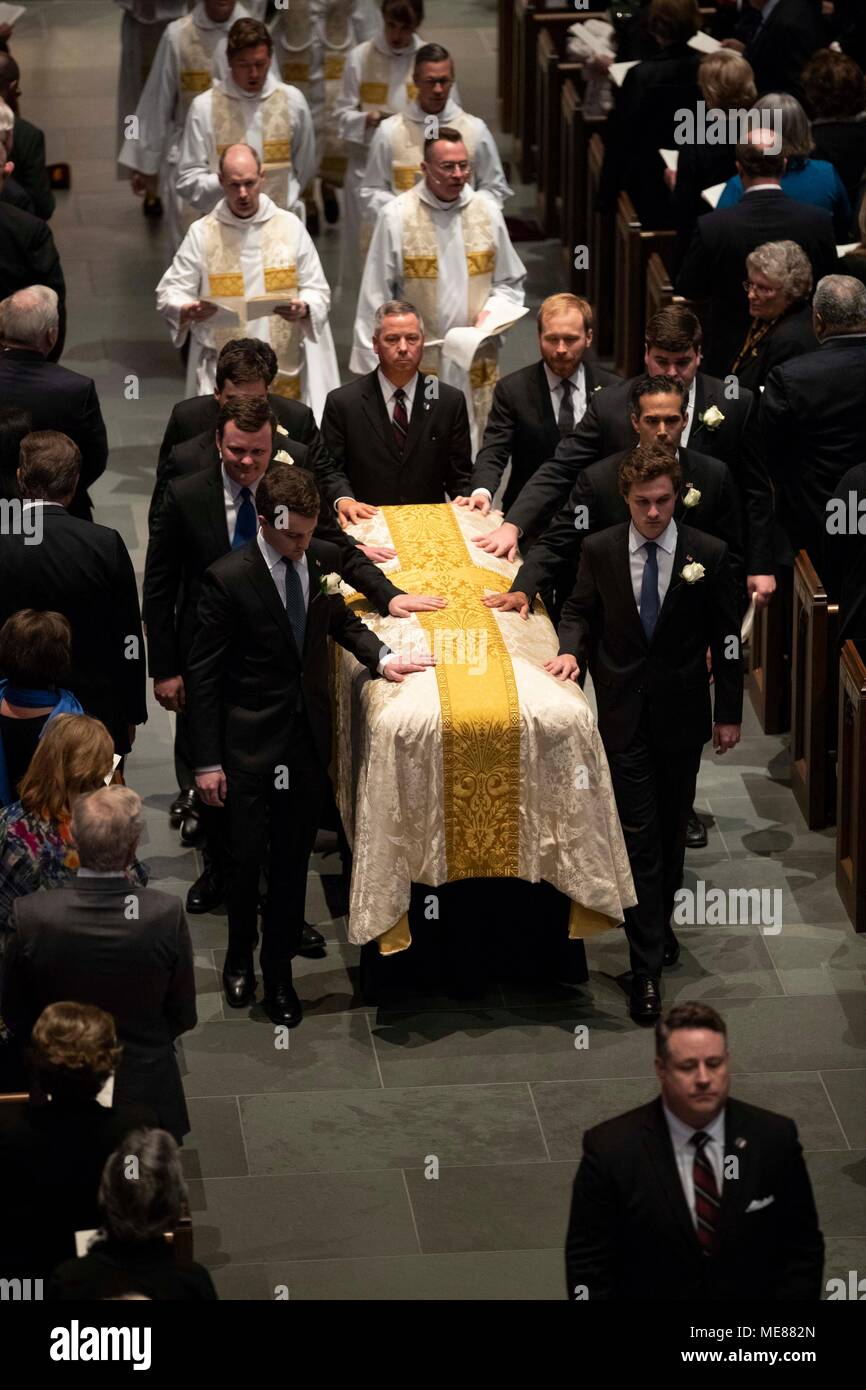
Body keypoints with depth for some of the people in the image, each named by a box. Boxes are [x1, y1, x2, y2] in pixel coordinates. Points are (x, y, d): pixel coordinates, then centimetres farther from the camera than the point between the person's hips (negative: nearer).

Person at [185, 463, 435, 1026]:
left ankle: (280, 970, 23)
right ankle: (241, 956, 32)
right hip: (250, 741, -3)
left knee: (293, 858, 10)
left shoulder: (323, 560, -3)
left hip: (309, 735, 4)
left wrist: (380, 657, 2)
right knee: (245, 856, 8)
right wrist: (208, 761, -10)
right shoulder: (228, 578, -16)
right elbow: (203, 673, -11)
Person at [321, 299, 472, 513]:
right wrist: (344, 500, -16)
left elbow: (459, 473, 12)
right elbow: (331, 469, 5)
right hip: (367, 525, -2)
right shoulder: (342, 403, 5)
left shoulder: (450, 401, 10)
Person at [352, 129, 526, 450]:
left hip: (475, 363, 3)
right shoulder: (396, 217, -6)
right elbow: (376, 297, -2)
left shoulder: (487, 213, 5)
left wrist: (492, 311, -6)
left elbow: (511, 282, 15)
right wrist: (373, 364, -3)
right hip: (415, 366, -3)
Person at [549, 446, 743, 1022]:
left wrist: (730, 713, 2)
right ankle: (647, 965, -1)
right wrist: (572, 649, -11)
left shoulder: (709, 554, -7)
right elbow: (580, 611, 11)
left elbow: (727, 638, 0)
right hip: (625, 715, -1)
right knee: (639, 838, -4)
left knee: (672, 830, 14)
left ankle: (660, 920, 37)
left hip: (682, 714, 1)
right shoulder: (599, 551, -4)